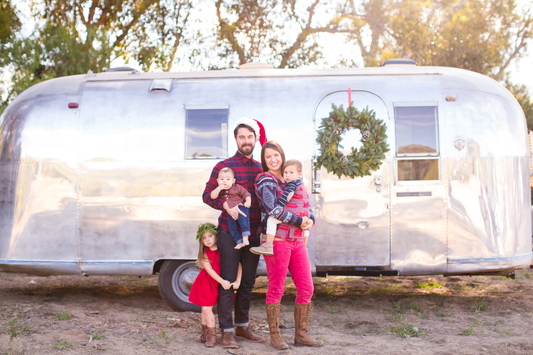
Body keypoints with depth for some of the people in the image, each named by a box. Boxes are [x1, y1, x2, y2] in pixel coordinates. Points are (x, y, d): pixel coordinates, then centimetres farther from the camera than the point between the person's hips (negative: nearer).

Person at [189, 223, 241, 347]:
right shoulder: (204, 253, -7)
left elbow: (238, 264, -11)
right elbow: (209, 269, -14)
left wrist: (237, 281, -21)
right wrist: (222, 281, -23)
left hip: (219, 283, -2)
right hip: (207, 282, 2)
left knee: (207, 308, -2)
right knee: (205, 308, 7)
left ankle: (212, 336, 11)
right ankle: (205, 334, 24)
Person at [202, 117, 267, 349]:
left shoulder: (261, 168, 11)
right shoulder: (224, 166, -2)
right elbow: (207, 195, -3)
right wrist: (226, 205, -20)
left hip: (253, 234, 5)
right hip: (230, 233, -5)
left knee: (247, 282, 13)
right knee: (227, 282, -2)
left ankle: (242, 326, 27)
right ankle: (226, 331, 7)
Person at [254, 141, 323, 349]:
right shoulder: (266, 180, -3)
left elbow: (305, 204, 21)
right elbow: (272, 209, -18)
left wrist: (310, 219, -1)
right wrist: (299, 221, -14)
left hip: (297, 241, 7)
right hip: (277, 239, -7)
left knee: (306, 288, 6)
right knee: (276, 289, -1)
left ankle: (301, 334, 17)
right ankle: (275, 336, 12)